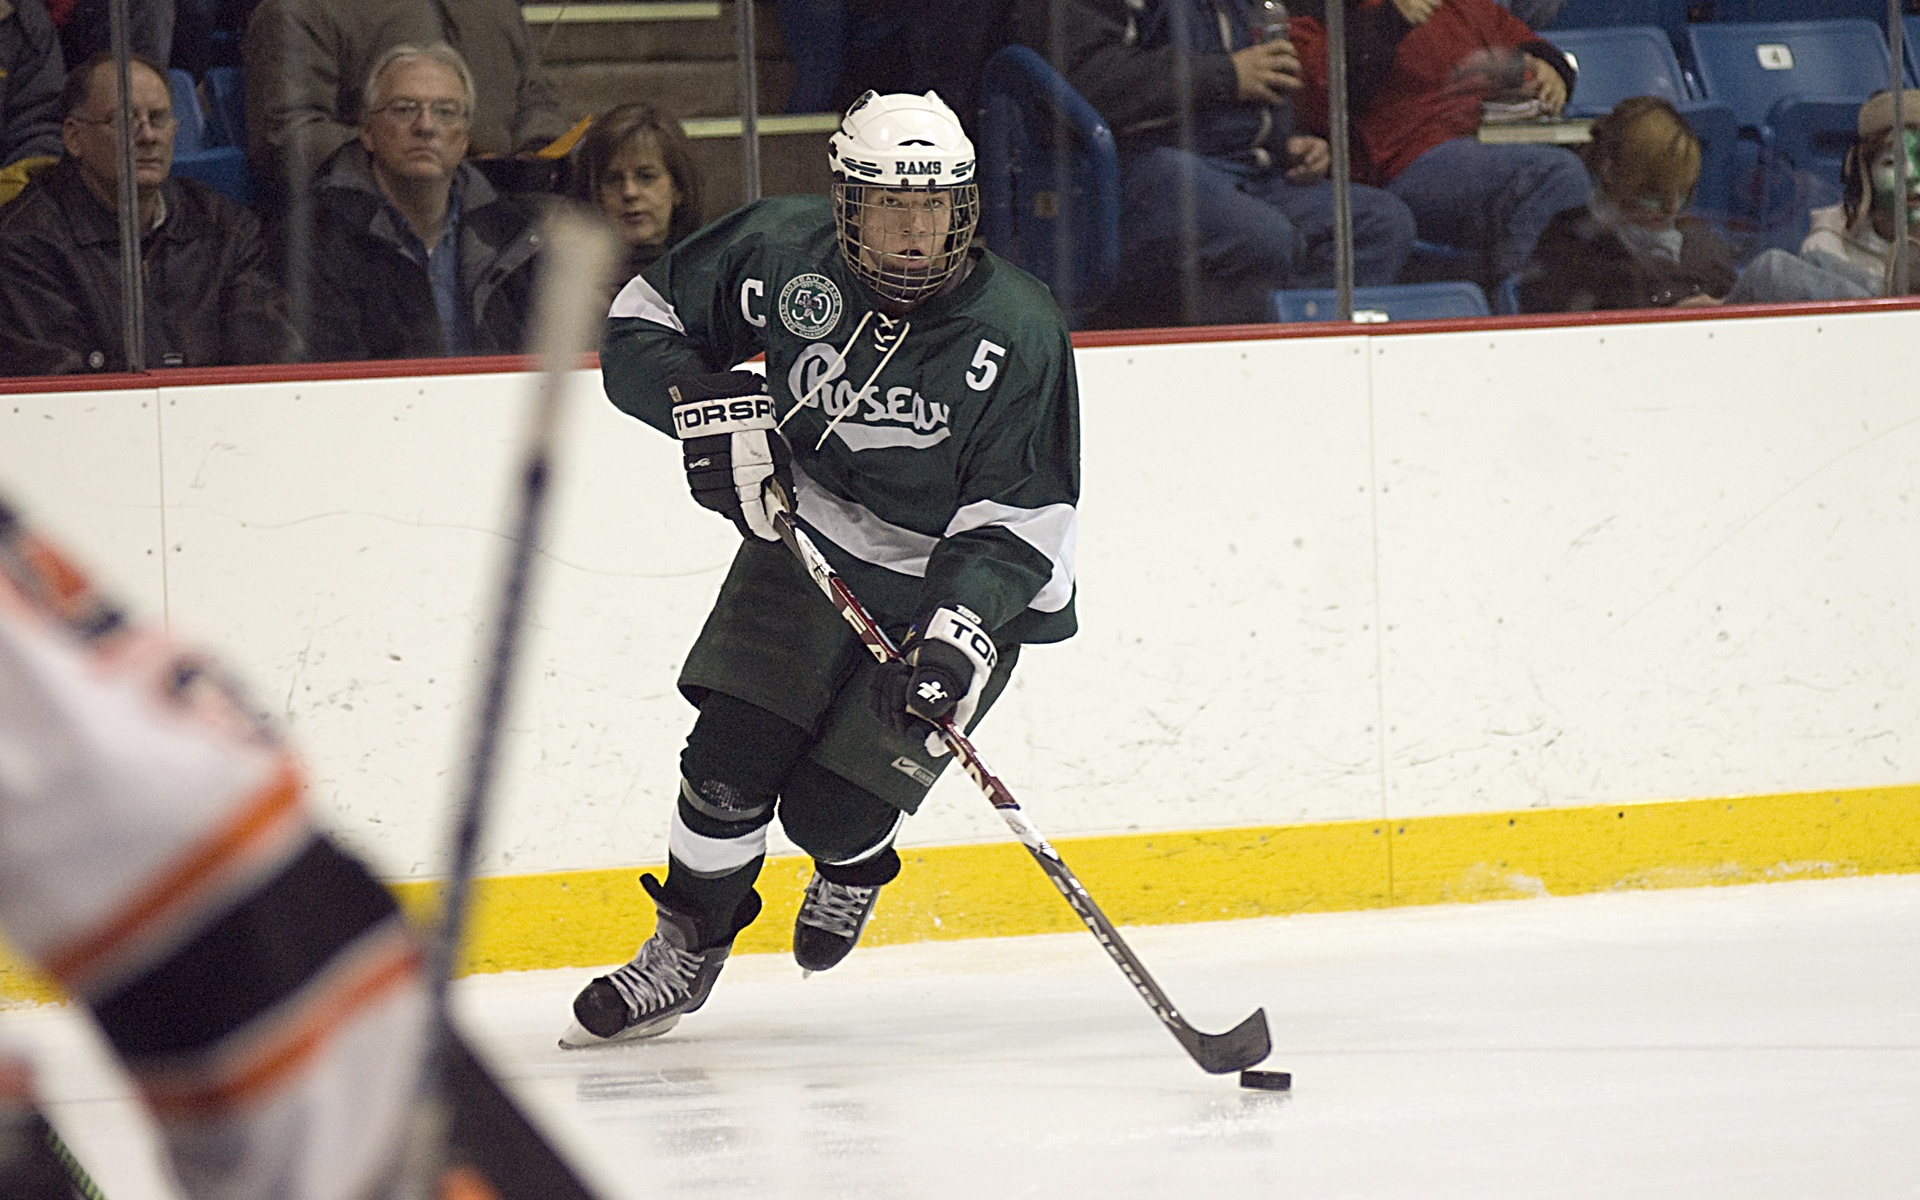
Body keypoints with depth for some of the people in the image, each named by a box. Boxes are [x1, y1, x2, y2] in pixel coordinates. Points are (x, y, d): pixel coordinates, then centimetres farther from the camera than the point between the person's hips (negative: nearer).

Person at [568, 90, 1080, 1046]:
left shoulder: (1016, 334, -22)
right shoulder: (781, 251, -15)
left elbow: (1023, 512, -20)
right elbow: (643, 322, -1)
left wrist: (960, 632, -34)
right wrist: (714, 404, -19)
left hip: (956, 584, -3)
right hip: (807, 540, 3)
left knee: (830, 809, -10)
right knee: (733, 760, -10)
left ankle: (855, 864, 29)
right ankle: (687, 947, 16)